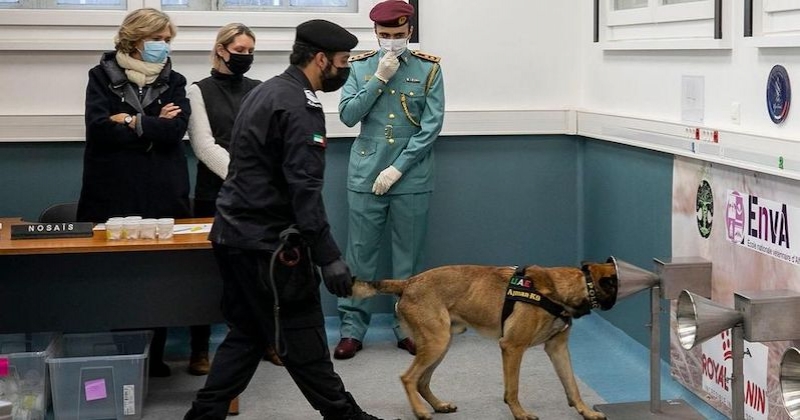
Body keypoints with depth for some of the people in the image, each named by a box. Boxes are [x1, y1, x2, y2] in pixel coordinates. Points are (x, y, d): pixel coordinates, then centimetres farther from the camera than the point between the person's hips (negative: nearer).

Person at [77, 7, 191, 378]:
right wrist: (153, 126, -8)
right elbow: (99, 128, -10)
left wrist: (131, 121, -8)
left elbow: (176, 129, -6)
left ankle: (153, 356, 14)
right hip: (114, 193, -2)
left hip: (163, 194, 2)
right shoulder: (103, 76, 5)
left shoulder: (174, 82, 11)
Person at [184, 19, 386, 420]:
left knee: (247, 333, 16)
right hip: (268, 242, -10)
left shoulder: (266, 91, 13)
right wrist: (329, 258, -23)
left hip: (235, 233, 10)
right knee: (302, 340, 2)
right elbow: (304, 190, -23)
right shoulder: (300, 106, -17)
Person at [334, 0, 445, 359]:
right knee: (360, 256, 3)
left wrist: (397, 168, -11)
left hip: (411, 178, 0)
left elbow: (431, 126, -5)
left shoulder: (428, 68, 1)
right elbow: (347, 115, -4)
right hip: (365, 177, 1)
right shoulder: (359, 67, 5)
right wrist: (379, 79, -12)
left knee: (408, 258, 7)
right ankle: (352, 329, 11)